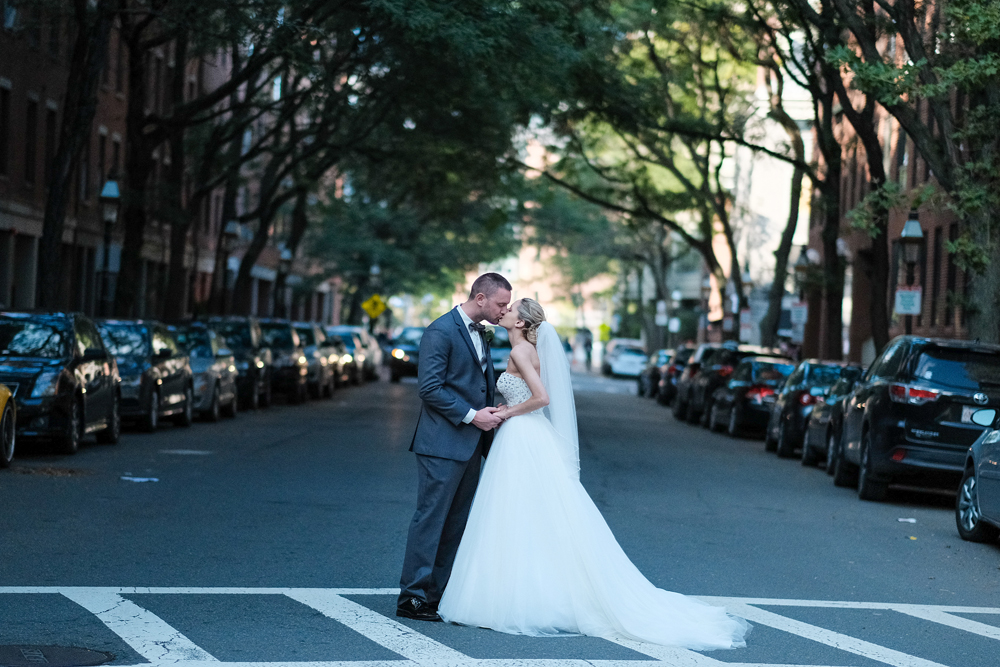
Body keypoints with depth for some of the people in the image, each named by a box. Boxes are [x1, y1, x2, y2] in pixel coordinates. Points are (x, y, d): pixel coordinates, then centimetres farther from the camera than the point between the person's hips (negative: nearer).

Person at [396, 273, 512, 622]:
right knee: (430, 518, -6)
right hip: (443, 442, -9)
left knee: (457, 523, 9)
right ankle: (412, 597, -1)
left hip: (470, 445, 9)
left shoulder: (478, 334, 17)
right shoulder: (441, 331, -12)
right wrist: (471, 415, -18)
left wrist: (489, 414, 6)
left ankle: (439, 592, 15)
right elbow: (430, 387, -18)